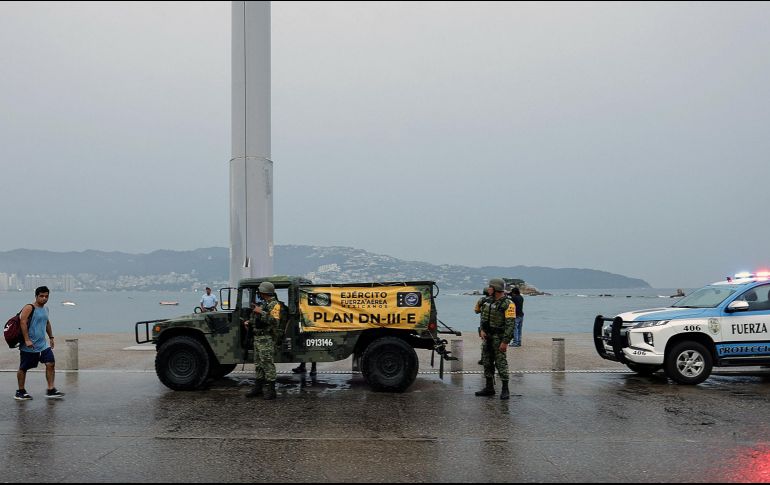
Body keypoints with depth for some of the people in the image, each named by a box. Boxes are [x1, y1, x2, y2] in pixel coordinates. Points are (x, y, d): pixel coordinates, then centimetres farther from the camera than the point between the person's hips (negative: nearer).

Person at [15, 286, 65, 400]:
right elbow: (23, 323, -19)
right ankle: (20, 392, 21)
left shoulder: (45, 309, 13)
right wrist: (27, 340, -25)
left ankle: (51, 390, -2)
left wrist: (51, 337, 25)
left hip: (43, 345, 7)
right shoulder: (29, 308, -11)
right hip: (29, 346, -7)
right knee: (23, 368, 6)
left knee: (51, 364, -5)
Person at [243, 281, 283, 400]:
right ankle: (258, 388, 21)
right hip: (258, 337, 10)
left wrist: (261, 312, -25)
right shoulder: (264, 304, 18)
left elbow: (274, 320, -24)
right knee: (258, 363, 13)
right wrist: (249, 322, 11)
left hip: (267, 339, -10)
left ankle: (270, 390, -6)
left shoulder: (274, 304, -11)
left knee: (267, 363, -9)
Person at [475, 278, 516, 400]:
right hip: (487, 335, 8)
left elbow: (510, 324, -18)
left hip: (499, 337, -8)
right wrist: (482, 330, -2)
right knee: (487, 361, 11)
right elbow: (483, 316, 14)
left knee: (501, 362, -7)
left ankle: (505, 390, 0)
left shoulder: (508, 304, -15)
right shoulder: (488, 301, 8)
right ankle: (489, 388, 20)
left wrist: (505, 341, -21)